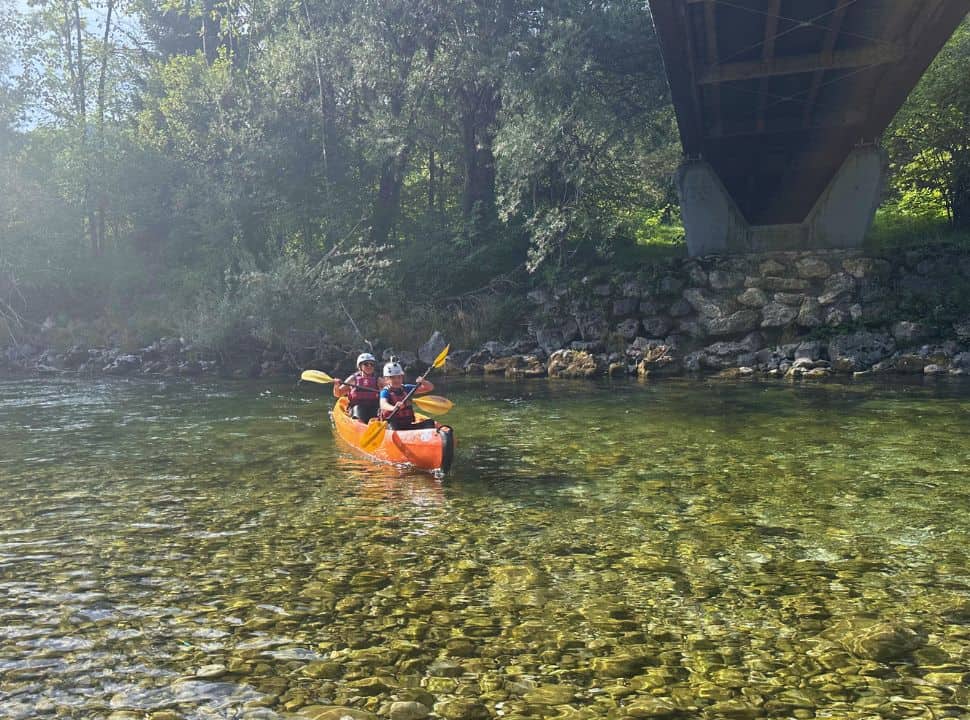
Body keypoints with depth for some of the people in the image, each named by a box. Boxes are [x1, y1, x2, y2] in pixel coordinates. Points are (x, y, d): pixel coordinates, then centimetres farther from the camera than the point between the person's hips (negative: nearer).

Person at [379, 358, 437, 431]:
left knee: (430, 423, -15)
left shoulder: (407, 388, 13)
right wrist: (393, 408, -49)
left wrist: (423, 382, -12)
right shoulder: (385, 392, -2)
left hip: (408, 425, 5)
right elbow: (383, 405, -26)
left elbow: (430, 388, 12)